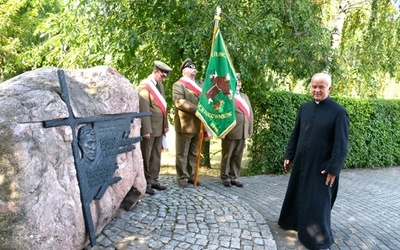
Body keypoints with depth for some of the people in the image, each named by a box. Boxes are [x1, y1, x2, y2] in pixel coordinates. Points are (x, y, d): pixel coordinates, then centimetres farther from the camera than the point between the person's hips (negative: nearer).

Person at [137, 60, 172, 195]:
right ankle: (145, 183, 13)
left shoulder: (160, 85, 13)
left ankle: (153, 180, 26)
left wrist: (165, 124, 13)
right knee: (146, 156, 3)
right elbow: (144, 110, -18)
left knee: (156, 156, 14)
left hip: (159, 127, 8)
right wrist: (146, 129, -20)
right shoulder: (144, 85, -13)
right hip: (149, 128, -8)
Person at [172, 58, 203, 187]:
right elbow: (179, 101, -16)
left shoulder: (199, 84, 20)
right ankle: (182, 177, 13)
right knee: (182, 154, 3)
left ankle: (191, 176, 21)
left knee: (194, 153, 11)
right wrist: (197, 110, -20)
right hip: (185, 125, -6)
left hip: (198, 125, 6)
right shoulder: (178, 85, -1)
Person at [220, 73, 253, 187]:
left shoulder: (244, 96, 18)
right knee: (227, 156, 7)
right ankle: (225, 177, 19)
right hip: (229, 132, -6)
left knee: (238, 157, 12)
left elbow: (250, 113, 17)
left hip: (242, 133, 7)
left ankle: (234, 177, 24)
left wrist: (250, 129, 11)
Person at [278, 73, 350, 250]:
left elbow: (341, 144, -14)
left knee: (318, 203, 3)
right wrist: (289, 155, 9)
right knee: (296, 195, 19)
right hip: (301, 162, 6)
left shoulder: (339, 112, -12)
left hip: (321, 166, -5)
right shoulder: (304, 108, 4)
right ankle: (296, 221, 43)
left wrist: (333, 168, -16)